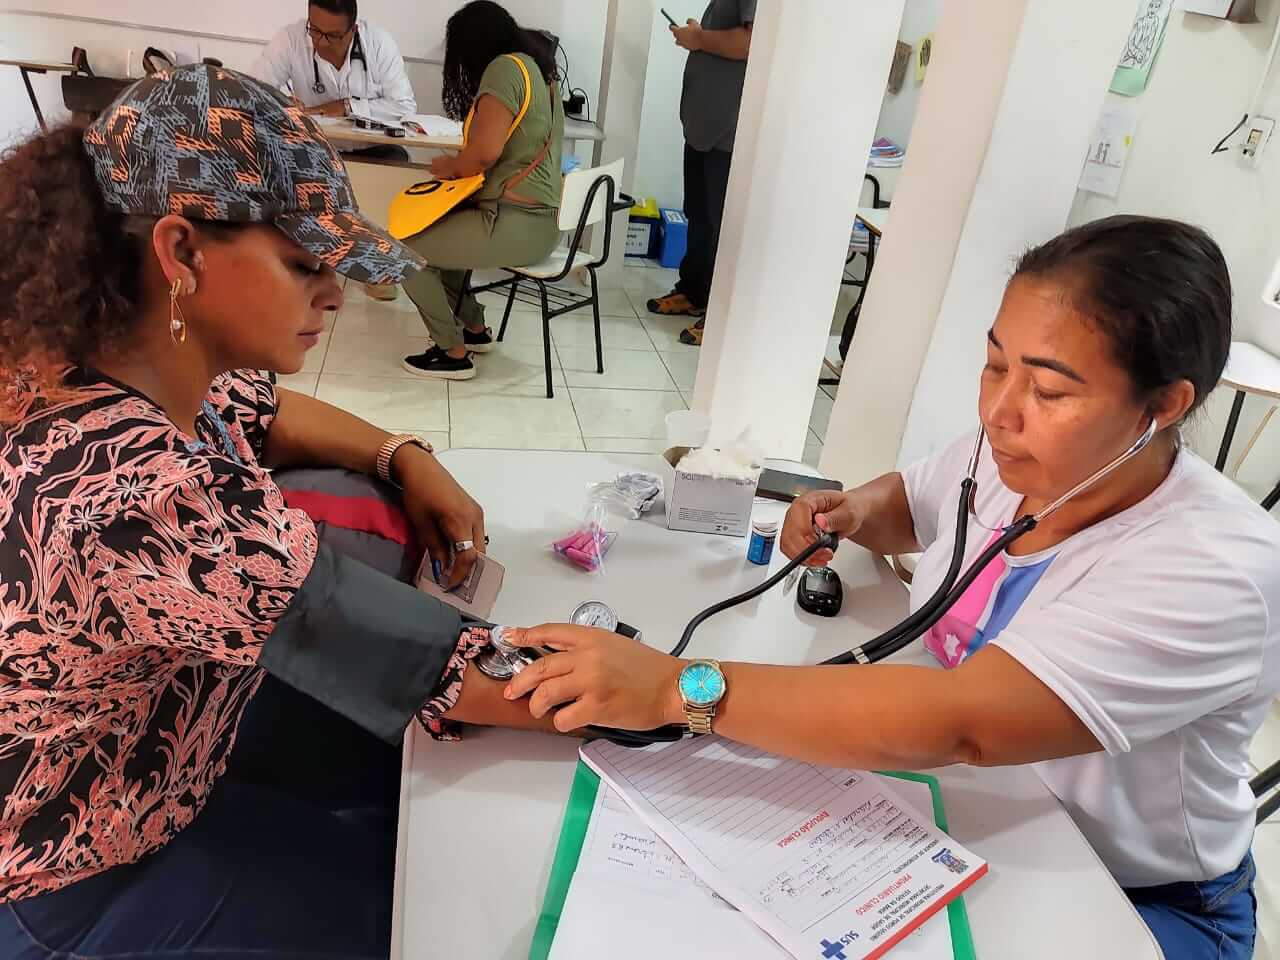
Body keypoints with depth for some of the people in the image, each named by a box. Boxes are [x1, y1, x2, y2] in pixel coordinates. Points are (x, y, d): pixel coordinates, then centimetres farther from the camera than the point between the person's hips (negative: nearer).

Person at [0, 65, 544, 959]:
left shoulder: (130, 359, -14)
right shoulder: (155, 499, -42)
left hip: (143, 721, 7)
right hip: (75, 880, -7)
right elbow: (473, 680, -37)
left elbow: (260, 411, 7)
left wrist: (406, 457, -11)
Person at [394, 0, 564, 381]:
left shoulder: (504, 67, -12)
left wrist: (451, 167, -2)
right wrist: (460, 165, 11)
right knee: (434, 231, 26)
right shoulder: (537, 68, 17)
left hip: (515, 224, -10)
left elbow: (486, 151, -22)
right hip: (539, 219, 10)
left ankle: (453, 353, 6)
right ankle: (475, 328, 28)